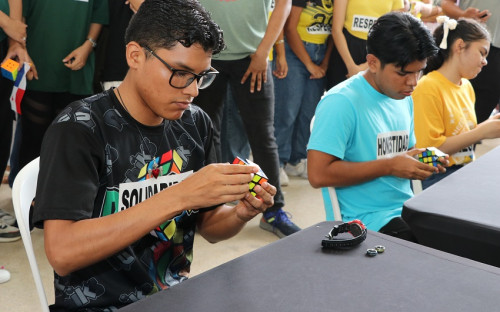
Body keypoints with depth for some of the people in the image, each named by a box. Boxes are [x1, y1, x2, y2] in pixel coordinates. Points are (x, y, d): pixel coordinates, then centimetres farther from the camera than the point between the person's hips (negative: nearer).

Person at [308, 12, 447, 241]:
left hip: (407, 209, 8)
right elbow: (318, 174, -22)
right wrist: (389, 166, -18)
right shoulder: (341, 102, -16)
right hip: (369, 220, -8)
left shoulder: (404, 98, 11)